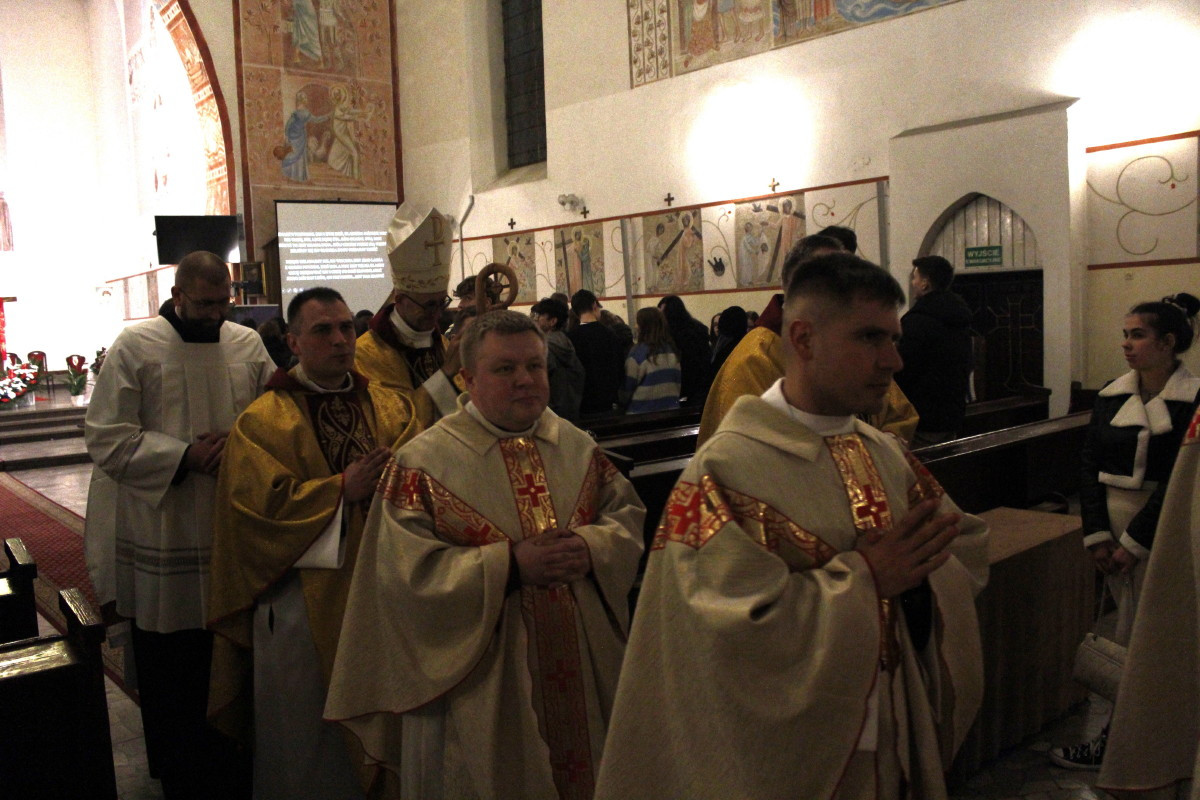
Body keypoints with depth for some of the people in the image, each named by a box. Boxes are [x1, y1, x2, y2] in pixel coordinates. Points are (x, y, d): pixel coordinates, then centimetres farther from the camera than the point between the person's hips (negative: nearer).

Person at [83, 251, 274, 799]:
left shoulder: (248, 345, 5)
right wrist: (185, 456, -19)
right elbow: (107, 439, -10)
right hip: (163, 538, -3)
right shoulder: (135, 348, -5)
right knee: (172, 668, 9)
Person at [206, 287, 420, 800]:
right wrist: (341, 488, -17)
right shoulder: (262, 422, -3)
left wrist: (387, 480, -22)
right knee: (310, 731, 10)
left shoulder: (391, 408, 9)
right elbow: (261, 504, -13)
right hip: (305, 603, -3)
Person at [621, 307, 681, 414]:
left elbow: (627, 388, -8)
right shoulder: (671, 350, 6)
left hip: (642, 413, -6)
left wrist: (622, 404, 9)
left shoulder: (638, 352, -13)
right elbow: (677, 383, 12)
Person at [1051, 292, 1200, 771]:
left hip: (1158, 530, -5)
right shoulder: (1112, 395, 5)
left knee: (1132, 639, -1)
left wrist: (1135, 541, -14)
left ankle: (1114, 740, 9)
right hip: (1111, 524, 5)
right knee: (1138, 633, 15)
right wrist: (1096, 533, -6)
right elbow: (1089, 466, 2)